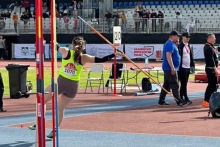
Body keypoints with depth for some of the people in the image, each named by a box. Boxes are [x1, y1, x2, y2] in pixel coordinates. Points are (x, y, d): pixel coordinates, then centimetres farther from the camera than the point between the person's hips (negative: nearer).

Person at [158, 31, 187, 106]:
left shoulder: (170, 44, 19)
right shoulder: (170, 44, -15)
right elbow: (168, 56, -23)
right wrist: (172, 68, -25)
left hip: (167, 69, 11)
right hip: (170, 69, -11)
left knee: (166, 85, 11)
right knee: (175, 85, -8)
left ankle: (161, 101, 13)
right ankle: (179, 101, -7)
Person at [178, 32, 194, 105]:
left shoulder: (188, 46, 16)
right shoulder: (180, 46, -11)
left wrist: (192, 65, 14)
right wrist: (179, 68, -18)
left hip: (188, 67, 8)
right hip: (182, 68, -8)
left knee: (184, 83, 11)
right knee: (183, 83, -7)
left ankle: (181, 98, 17)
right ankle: (186, 99, -7)